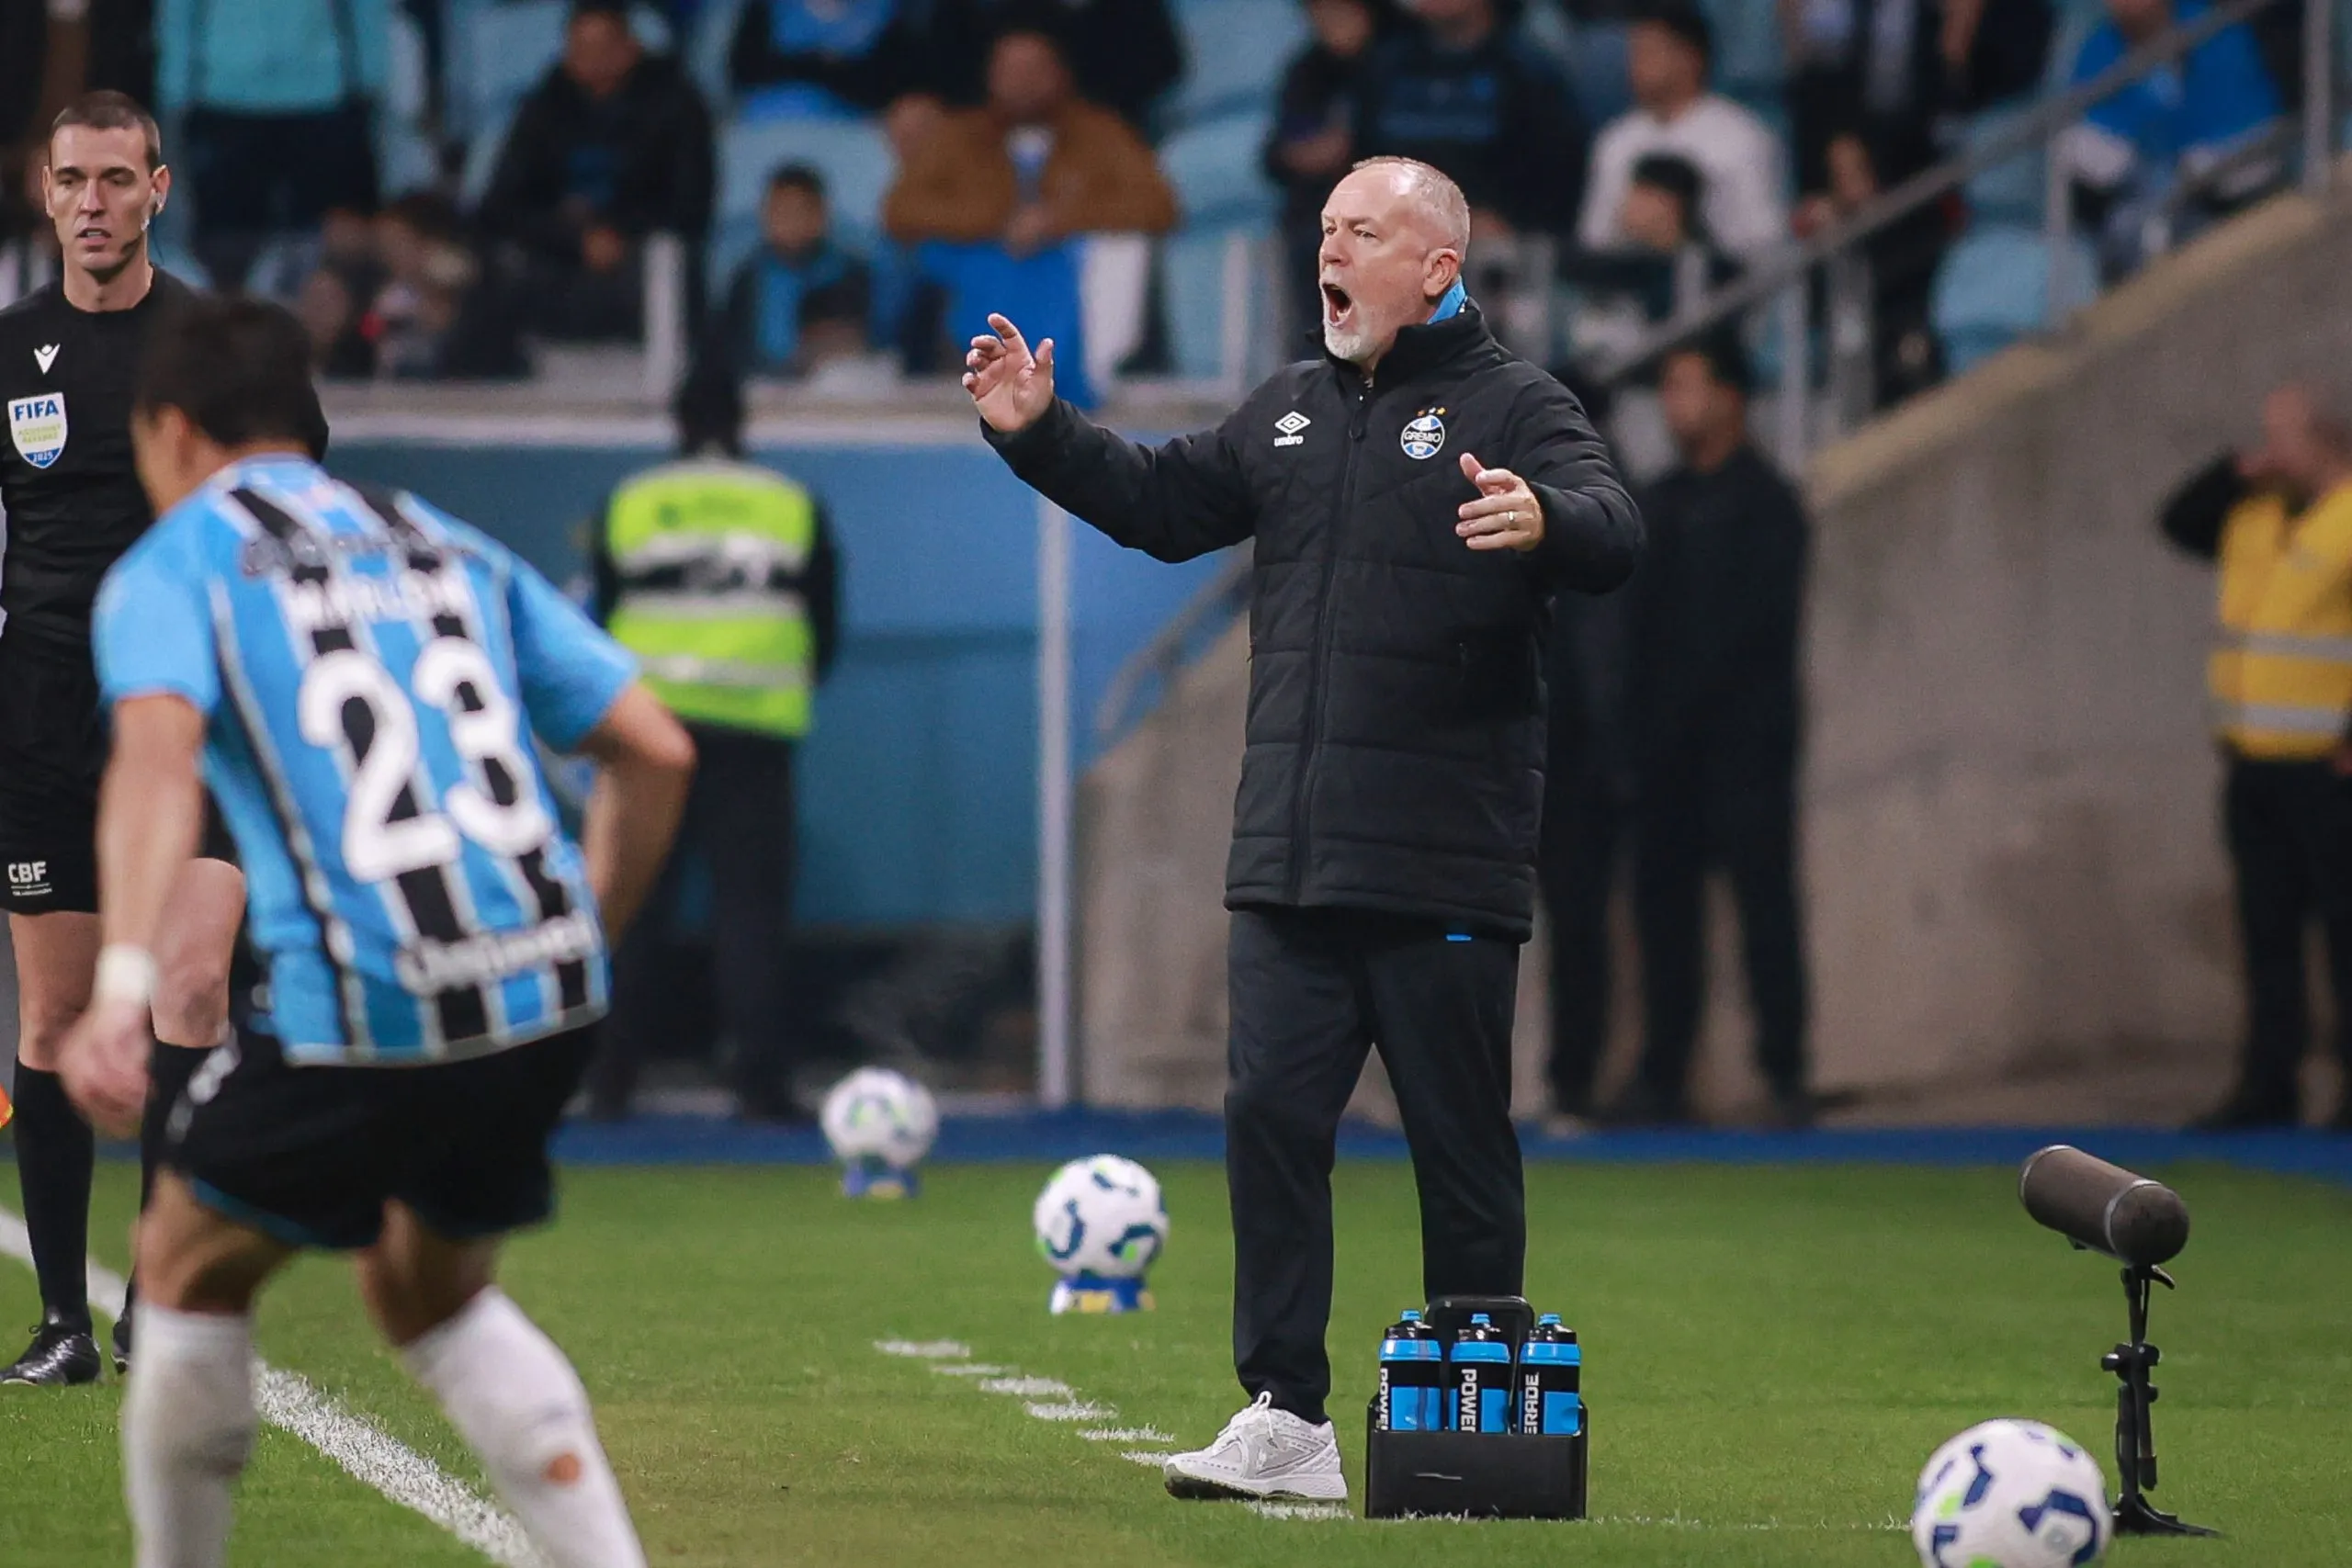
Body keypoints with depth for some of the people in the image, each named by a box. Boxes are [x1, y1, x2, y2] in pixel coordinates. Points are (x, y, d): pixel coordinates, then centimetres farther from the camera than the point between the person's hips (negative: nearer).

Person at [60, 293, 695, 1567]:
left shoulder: (171, 567, 6)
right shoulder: (451, 550, 21)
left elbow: (159, 752, -16)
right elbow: (656, 752, 16)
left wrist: (122, 989, -28)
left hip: (358, 1020, -5)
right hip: (548, 1002, 5)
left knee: (188, 1268, 19)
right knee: (430, 1294, 26)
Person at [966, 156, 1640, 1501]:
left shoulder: (1511, 407, -4)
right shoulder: (1293, 411, 16)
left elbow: (1614, 534, -19)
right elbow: (1166, 503, 27)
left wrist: (1547, 522, -41)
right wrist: (1040, 432, 16)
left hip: (1446, 870, -6)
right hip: (1287, 862, 6)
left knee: (1461, 1145, 2)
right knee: (1270, 1115, -1)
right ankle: (1287, 1421, 1)